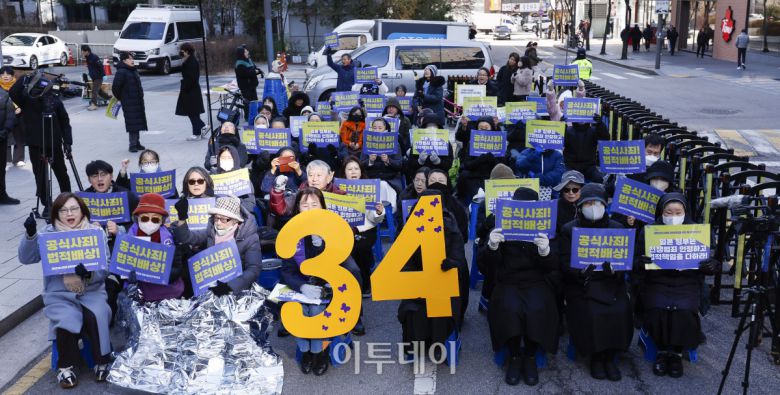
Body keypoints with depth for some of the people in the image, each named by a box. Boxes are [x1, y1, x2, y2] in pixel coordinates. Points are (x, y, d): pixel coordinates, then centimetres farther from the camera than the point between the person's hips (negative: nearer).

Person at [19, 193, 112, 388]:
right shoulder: (49, 233, 5)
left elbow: (103, 270, -2)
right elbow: (26, 258, -6)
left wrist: (88, 273, -25)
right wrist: (30, 234, -22)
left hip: (92, 292, 0)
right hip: (60, 295, 0)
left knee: (97, 317, -29)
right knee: (66, 321, -29)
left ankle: (102, 361, -7)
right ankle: (66, 366, -5)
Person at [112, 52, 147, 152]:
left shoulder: (133, 71, 15)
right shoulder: (121, 72, -14)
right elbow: (115, 87, -17)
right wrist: (120, 98, -4)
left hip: (138, 101, 8)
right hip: (128, 103, -8)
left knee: (138, 122, 12)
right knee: (132, 123, -8)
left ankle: (137, 143, 22)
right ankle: (133, 144, -3)